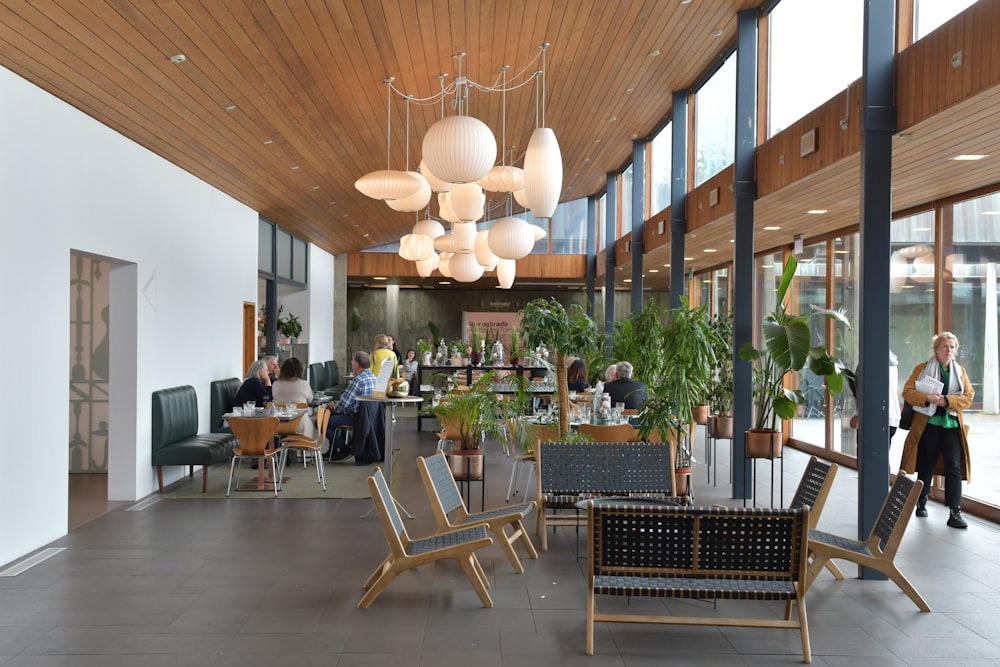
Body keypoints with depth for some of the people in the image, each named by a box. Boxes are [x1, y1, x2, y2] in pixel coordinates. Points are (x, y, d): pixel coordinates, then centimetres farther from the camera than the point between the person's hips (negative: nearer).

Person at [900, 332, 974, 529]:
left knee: (954, 468, -5)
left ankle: (955, 513, -4)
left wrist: (947, 401, -16)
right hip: (928, 424, -2)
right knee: (926, 467, 8)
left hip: (952, 425, 2)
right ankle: (921, 503, 25)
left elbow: (968, 396, 1)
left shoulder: (960, 371, 10)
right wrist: (927, 398, -21)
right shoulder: (922, 368, 1)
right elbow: (907, 392, -4)